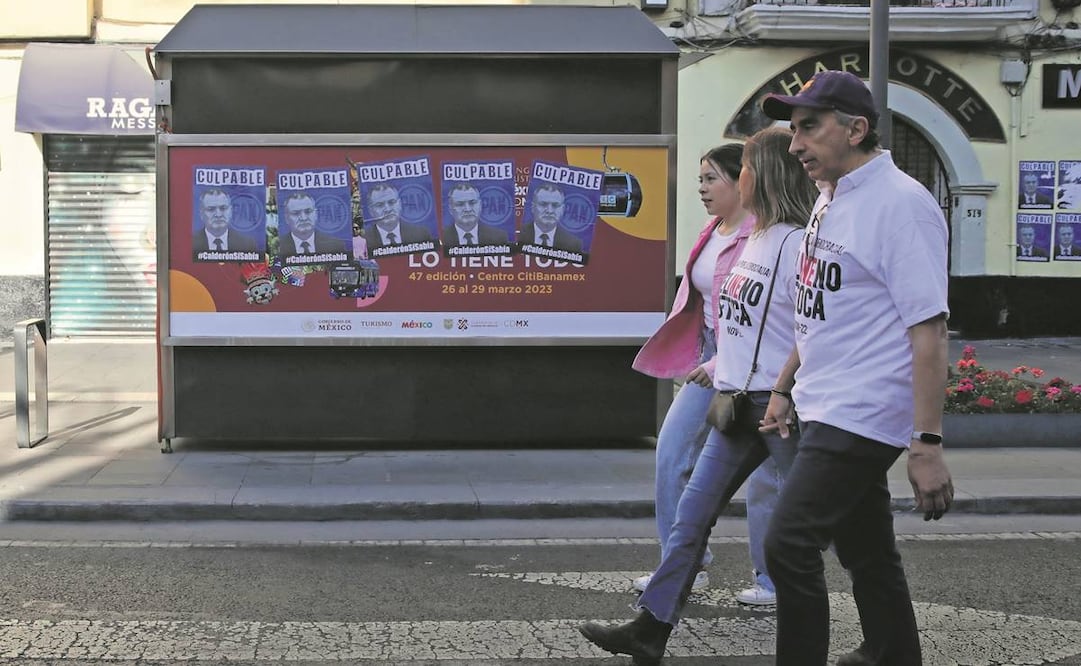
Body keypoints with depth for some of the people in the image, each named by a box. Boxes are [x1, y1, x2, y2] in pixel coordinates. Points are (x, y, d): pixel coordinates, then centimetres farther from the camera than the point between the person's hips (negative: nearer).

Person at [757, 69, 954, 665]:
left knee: (789, 546, -14)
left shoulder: (901, 203, -16)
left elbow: (928, 331, -20)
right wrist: (784, 388, 25)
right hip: (826, 410, 9)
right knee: (866, 551, 17)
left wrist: (926, 445, -23)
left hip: (864, 415, -9)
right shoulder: (830, 198, 13)